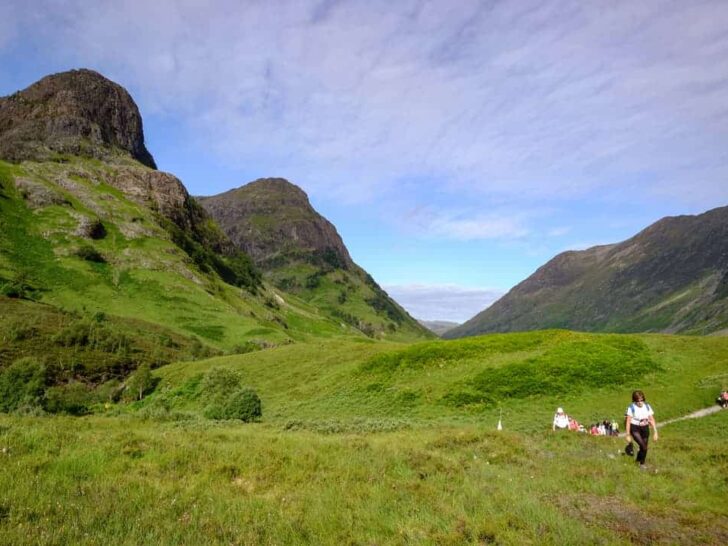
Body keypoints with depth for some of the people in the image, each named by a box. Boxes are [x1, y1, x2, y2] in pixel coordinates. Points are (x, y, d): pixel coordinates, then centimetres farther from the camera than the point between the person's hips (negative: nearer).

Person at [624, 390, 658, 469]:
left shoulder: (647, 407, -1)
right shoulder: (631, 408, -13)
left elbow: (652, 420, 3)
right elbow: (628, 421, -10)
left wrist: (655, 432, -2)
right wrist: (628, 435, -9)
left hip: (645, 429, 4)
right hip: (635, 429, -4)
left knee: (644, 448, 10)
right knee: (643, 446, -22)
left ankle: (642, 463, 31)